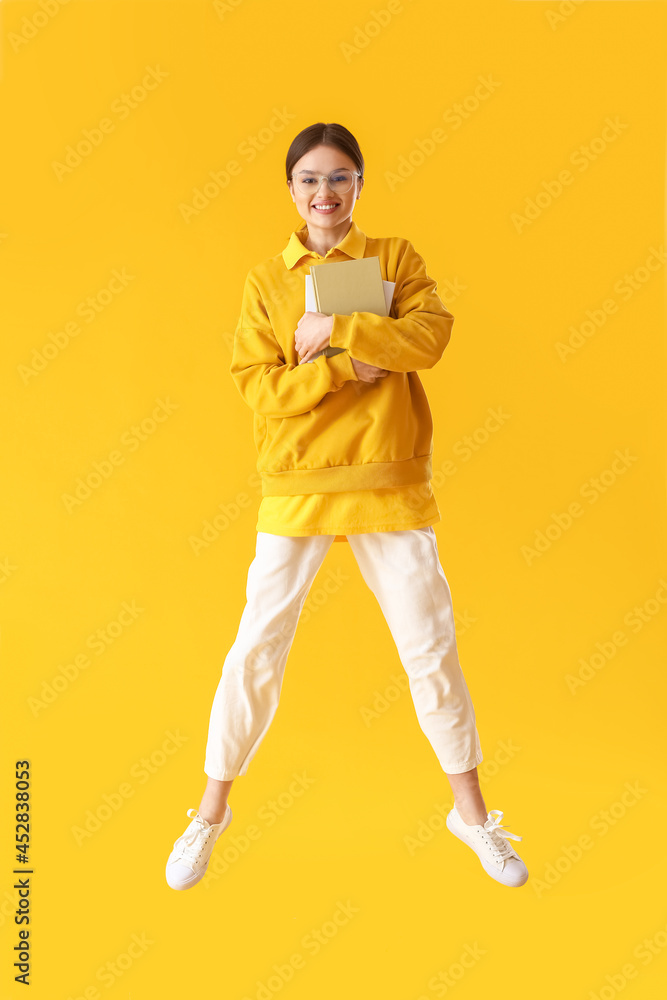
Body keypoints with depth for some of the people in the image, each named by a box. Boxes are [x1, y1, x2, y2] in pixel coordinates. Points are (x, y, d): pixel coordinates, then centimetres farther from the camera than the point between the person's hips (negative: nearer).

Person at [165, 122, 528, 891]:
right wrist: (351, 368, -15)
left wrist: (335, 330, -16)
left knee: (430, 646, 6)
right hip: (297, 486, 0)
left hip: (389, 484, 0)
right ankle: (211, 812, 22)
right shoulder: (266, 280, 6)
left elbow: (430, 335, -11)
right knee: (256, 648, 2)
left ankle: (471, 812, 25)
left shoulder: (395, 257, 7)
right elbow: (258, 387, -5)